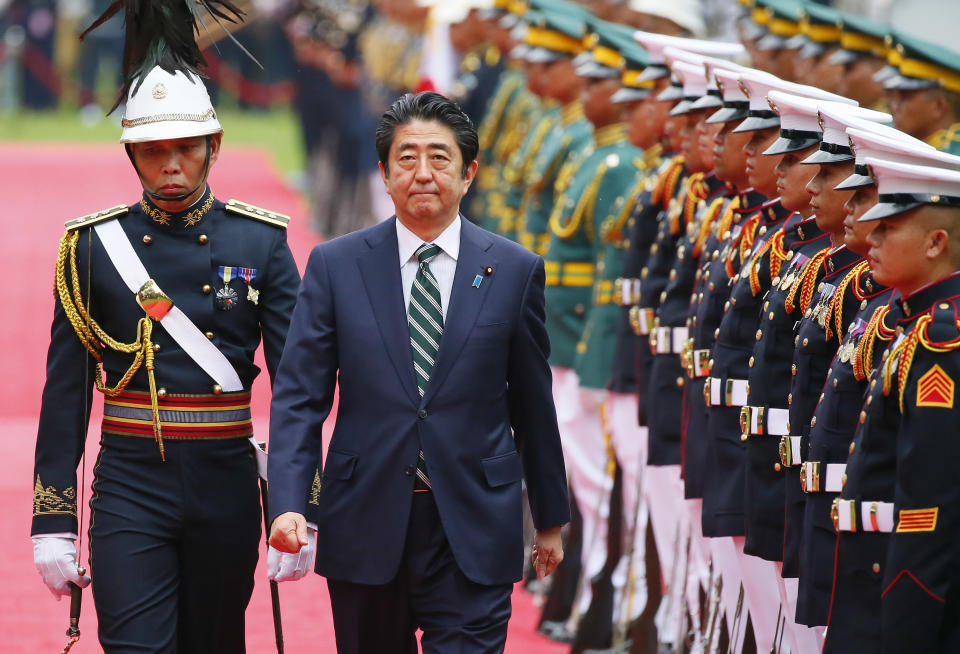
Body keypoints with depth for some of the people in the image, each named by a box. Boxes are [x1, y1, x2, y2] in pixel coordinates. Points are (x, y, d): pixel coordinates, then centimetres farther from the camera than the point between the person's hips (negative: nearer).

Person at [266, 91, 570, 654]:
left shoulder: (516, 270, 5)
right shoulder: (336, 266, 4)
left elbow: (533, 406, 10)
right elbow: (299, 397, 1)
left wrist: (551, 520, 16)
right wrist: (289, 503, -13)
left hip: (472, 539, -1)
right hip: (364, 532, 1)